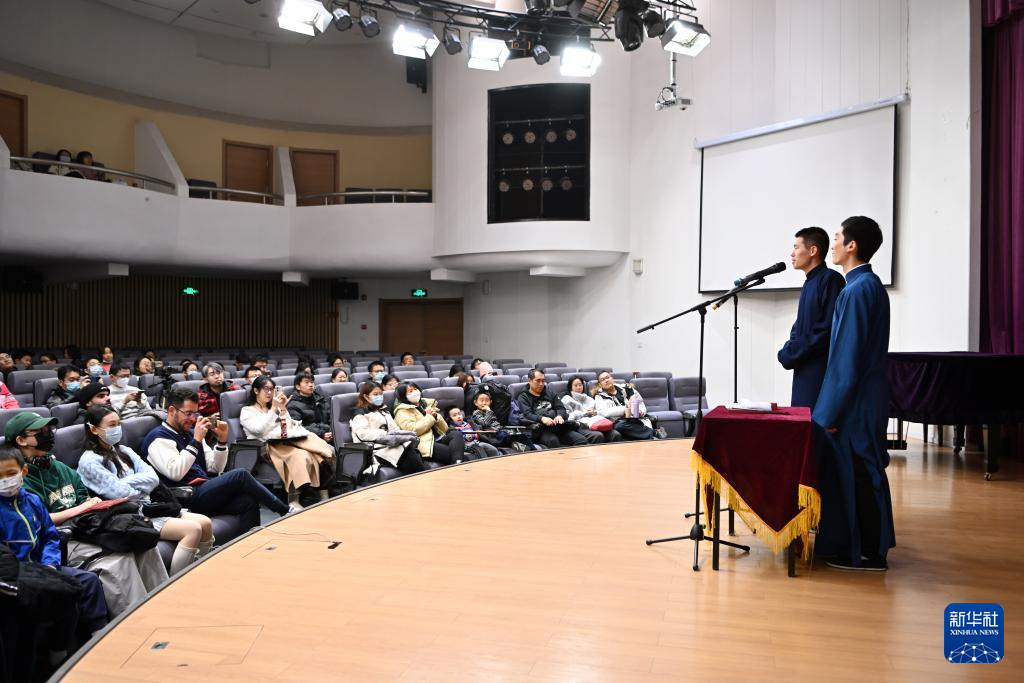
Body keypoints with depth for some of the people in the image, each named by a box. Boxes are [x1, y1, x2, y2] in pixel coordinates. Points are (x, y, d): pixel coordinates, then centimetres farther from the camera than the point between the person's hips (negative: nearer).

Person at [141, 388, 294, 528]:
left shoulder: (189, 433, 20)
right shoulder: (158, 438, -1)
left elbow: (215, 468, 18)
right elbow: (175, 473, -17)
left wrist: (222, 441, 2)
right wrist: (196, 441, -17)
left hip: (206, 490, 7)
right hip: (189, 498, -7)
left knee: (248, 501, -23)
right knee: (240, 475, -23)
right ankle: (286, 511, -12)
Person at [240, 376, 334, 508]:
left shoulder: (277, 408, 28)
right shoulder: (247, 411, 11)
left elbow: (291, 426, 17)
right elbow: (259, 430, -8)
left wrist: (283, 409, 6)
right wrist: (274, 409, -10)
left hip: (291, 440, 5)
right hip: (271, 445, -5)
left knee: (323, 452, -27)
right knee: (300, 456, -36)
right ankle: (294, 500, -33)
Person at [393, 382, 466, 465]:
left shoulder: (427, 403, 22)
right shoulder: (402, 411, 5)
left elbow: (445, 428, 19)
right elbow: (412, 430, -15)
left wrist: (436, 416, 0)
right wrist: (429, 416, -4)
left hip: (439, 439, 6)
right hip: (425, 443, -6)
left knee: (457, 434, -26)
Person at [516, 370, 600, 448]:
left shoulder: (549, 394, 31)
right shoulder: (523, 397, 16)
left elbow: (561, 408, 20)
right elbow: (526, 415, -2)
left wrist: (559, 416, -5)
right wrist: (542, 418, -22)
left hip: (559, 426, 4)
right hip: (540, 428, -4)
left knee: (582, 441, -23)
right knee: (552, 441, -40)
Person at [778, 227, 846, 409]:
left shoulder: (830, 279, -11)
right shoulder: (809, 283, 17)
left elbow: (827, 330, -19)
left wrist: (791, 353, -12)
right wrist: (788, 351, 3)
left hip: (822, 374, -9)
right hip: (804, 372, 9)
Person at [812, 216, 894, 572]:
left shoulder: (857, 290, -18)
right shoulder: (870, 284, 12)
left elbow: (847, 357, -21)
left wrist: (832, 411, -17)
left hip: (855, 401, -10)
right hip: (864, 397, 10)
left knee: (857, 473, 0)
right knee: (862, 471, 16)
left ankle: (868, 554, 10)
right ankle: (869, 545, 27)